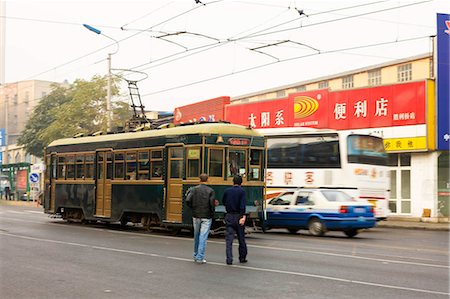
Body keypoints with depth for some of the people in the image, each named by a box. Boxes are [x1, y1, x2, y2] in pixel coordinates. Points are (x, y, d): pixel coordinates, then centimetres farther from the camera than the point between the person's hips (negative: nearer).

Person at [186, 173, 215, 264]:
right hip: (207, 217, -3)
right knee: (203, 237, -2)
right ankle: (200, 258, -5)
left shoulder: (194, 189, 1)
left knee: (196, 235, 17)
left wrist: (193, 208, 6)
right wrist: (212, 213, 1)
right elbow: (212, 203, -14)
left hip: (196, 216, 3)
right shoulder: (210, 190, -6)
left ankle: (196, 255, 28)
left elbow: (188, 200, -10)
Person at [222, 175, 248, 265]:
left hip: (229, 217, 2)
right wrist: (243, 217, -22)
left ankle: (229, 259, -8)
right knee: (241, 238, 13)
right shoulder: (242, 191, -7)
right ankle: (242, 258, 22)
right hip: (238, 216, -2)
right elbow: (242, 205, -18)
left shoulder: (227, 191, 4)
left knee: (229, 239, 0)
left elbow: (223, 202, 15)